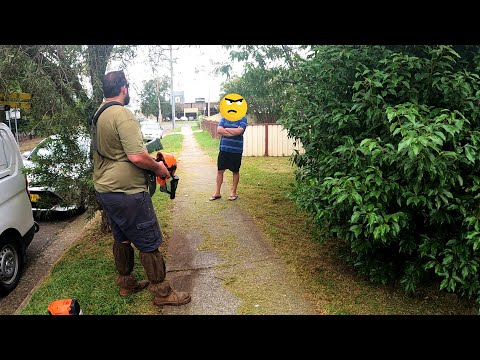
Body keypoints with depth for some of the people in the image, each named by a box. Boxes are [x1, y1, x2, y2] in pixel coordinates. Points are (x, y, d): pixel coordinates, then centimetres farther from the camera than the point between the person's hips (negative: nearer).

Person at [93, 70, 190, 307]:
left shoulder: (98, 115, 10)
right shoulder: (123, 114, -19)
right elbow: (137, 156, -28)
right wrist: (158, 167, -10)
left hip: (103, 189, 10)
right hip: (126, 192, -9)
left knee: (121, 239, 22)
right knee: (149, 244, 2)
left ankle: (126, 283, 36)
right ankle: (162, 293, 14)